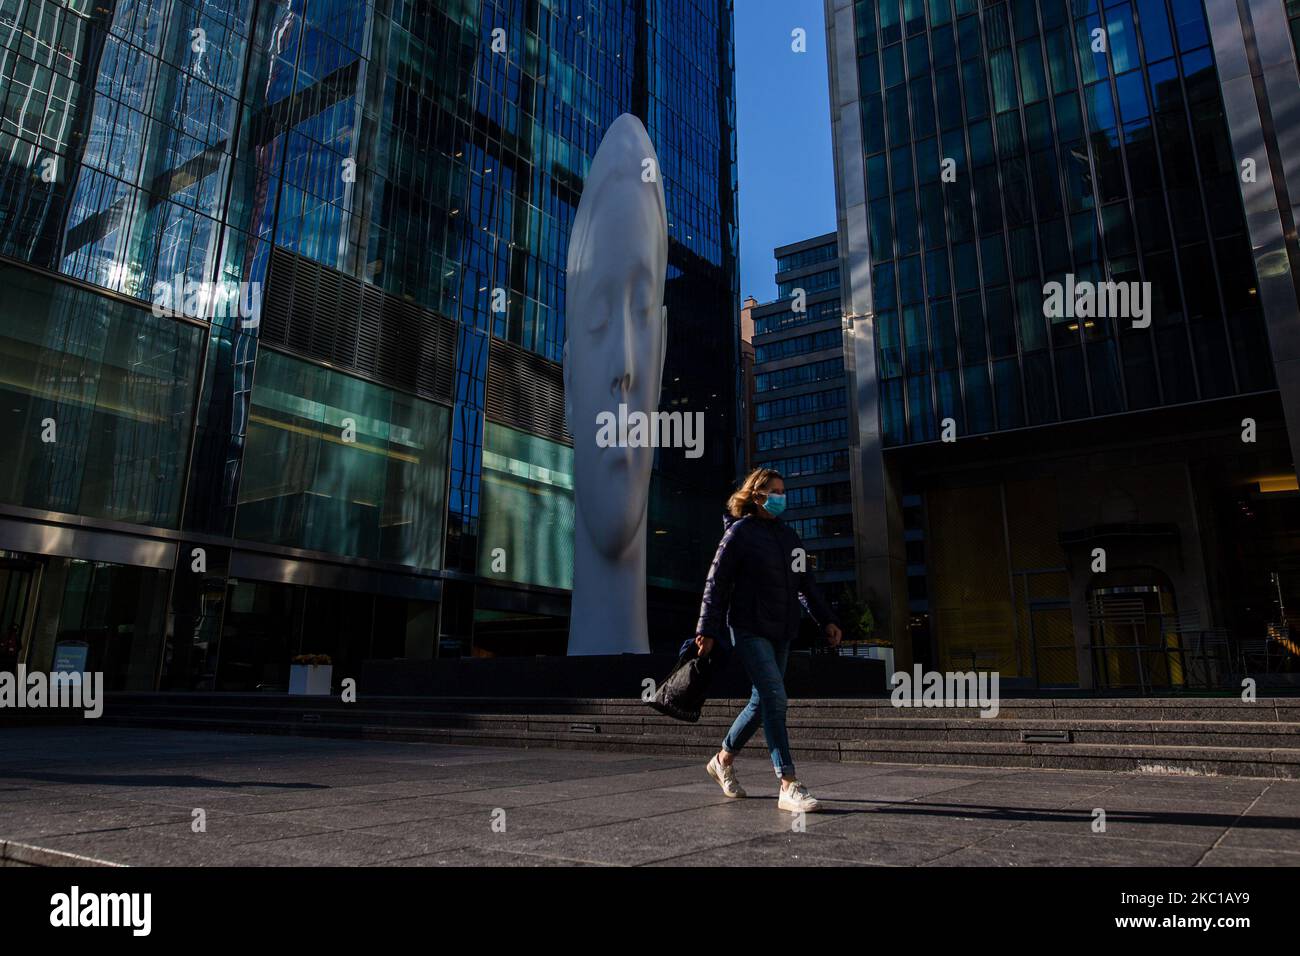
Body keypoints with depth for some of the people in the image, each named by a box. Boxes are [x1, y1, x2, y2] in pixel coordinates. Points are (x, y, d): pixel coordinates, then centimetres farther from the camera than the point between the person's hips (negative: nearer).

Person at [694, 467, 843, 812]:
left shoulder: (787, 534, 16)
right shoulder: (739, 532, -5)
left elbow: (804, 582, 19)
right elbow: (717, 583, -8)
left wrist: (826, 619, 11)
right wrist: (708, 630, -12)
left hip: (780, 631, 7)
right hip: (750, 630, -7)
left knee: (763, 701, 12)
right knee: (775, 699, -15)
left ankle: (723, 759, 31)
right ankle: (789, 786, -13)